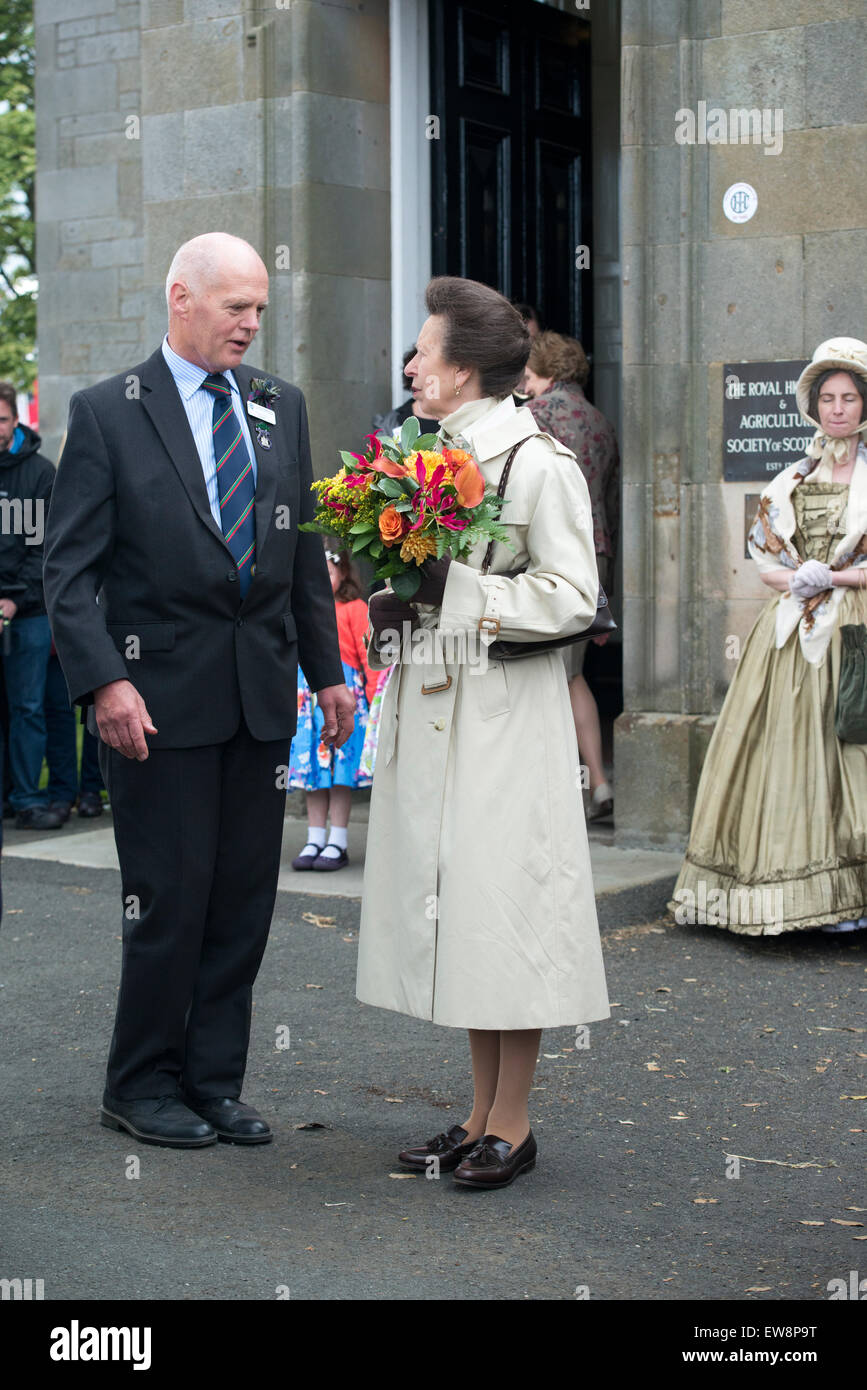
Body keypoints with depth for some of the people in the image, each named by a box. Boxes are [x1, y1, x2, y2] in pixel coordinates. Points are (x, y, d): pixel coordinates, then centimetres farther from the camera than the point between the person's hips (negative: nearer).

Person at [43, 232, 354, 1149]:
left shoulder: (281, 408, 11)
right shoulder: (107, 413, -3)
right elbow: (69, 567, -7)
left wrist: (328, 672, 11)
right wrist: (103, 682, -17)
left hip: (263, 695, 5)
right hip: (160, 695, -5)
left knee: (245, 901, 8)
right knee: (170, 900, 0)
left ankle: (214, 1081, 21)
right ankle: (142, 1087, 18)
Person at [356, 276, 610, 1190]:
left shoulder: (538, 464, -10)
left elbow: (572, 598, -13)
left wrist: (456, 590, -18)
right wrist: (391, 601, 0)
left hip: (504, 716, -8)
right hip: (430, 713, 8)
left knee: (504, 907, -2)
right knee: (451, 909, 11)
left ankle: (512, 1125, 11)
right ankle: (481, 1115, 22)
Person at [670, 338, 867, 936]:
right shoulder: (791, 481, 15)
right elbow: (766, 561, 11)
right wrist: (798, 581, -7)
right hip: (790, 637, 4)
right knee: (785, 749, 1)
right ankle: (791, 890, 7)